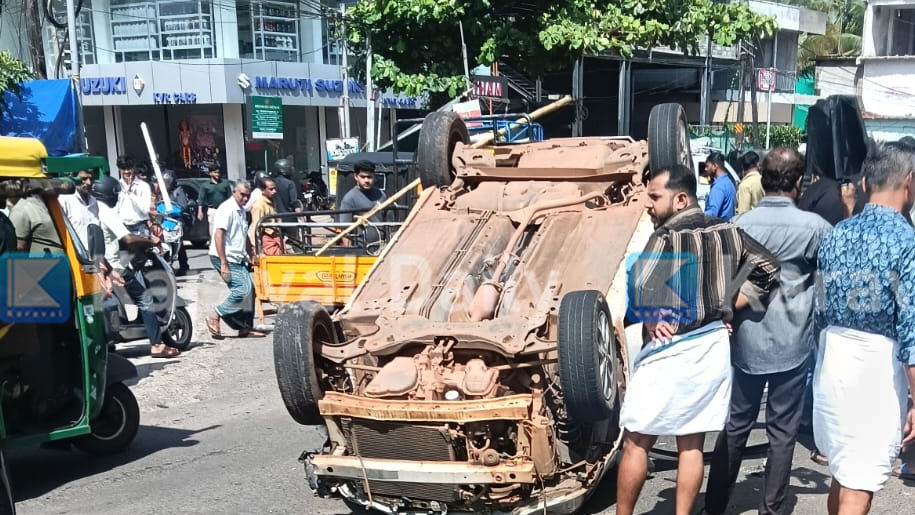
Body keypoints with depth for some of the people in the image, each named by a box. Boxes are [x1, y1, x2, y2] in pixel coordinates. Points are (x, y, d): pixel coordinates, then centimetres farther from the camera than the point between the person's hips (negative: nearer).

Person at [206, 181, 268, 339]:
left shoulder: (241, 211, 15)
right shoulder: (227, 209, -14)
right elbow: (218, 236, -21)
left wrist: (252, 255, 22)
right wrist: (223, 264, -25)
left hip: (237, 259, 10)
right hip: (225, 258, -10)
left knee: (249, 290, 6)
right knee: (243, 289, -16)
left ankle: (246, 327, 13)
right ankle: (215, 316, -5)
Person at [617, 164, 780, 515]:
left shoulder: (667, 236, -17)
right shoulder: (727, 232, 4)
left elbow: (640, 289, -28)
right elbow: (767, 269, 9)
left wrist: (651, 321, -8)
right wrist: (727, 306, 7)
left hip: (672, 350, -6)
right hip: (714, 346, 7)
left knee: (636, 443, 7)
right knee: (692, 444, 13)